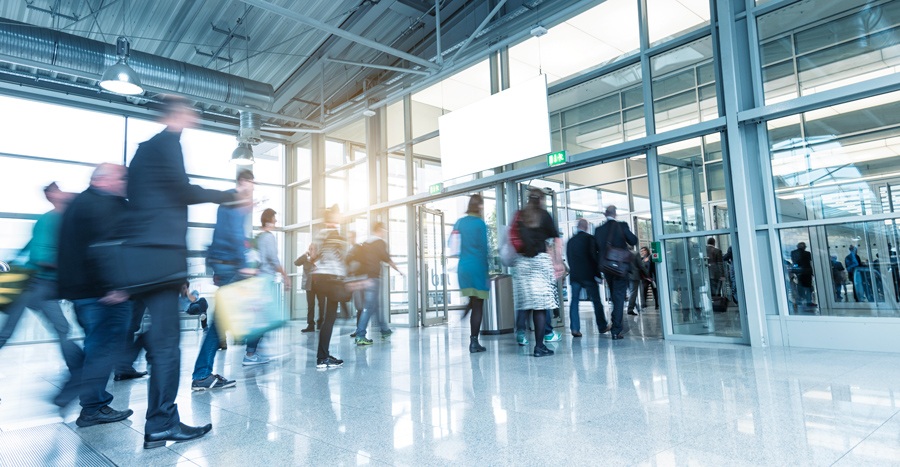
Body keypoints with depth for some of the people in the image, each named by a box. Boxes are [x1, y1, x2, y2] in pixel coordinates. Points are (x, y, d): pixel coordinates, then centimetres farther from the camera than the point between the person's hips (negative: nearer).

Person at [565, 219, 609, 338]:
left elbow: (569, 258, 10)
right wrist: (597, 272, -4)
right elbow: (594, 256, -10)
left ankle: (575, 328, -6)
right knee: (596, 301, 8)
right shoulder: (590, 238, -5)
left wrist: (573, 271, 15)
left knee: (574, 301, 1)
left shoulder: (570, 241, 9)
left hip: (574, 275, 4)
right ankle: (602, 326, 18)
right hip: (588, 275, -3)